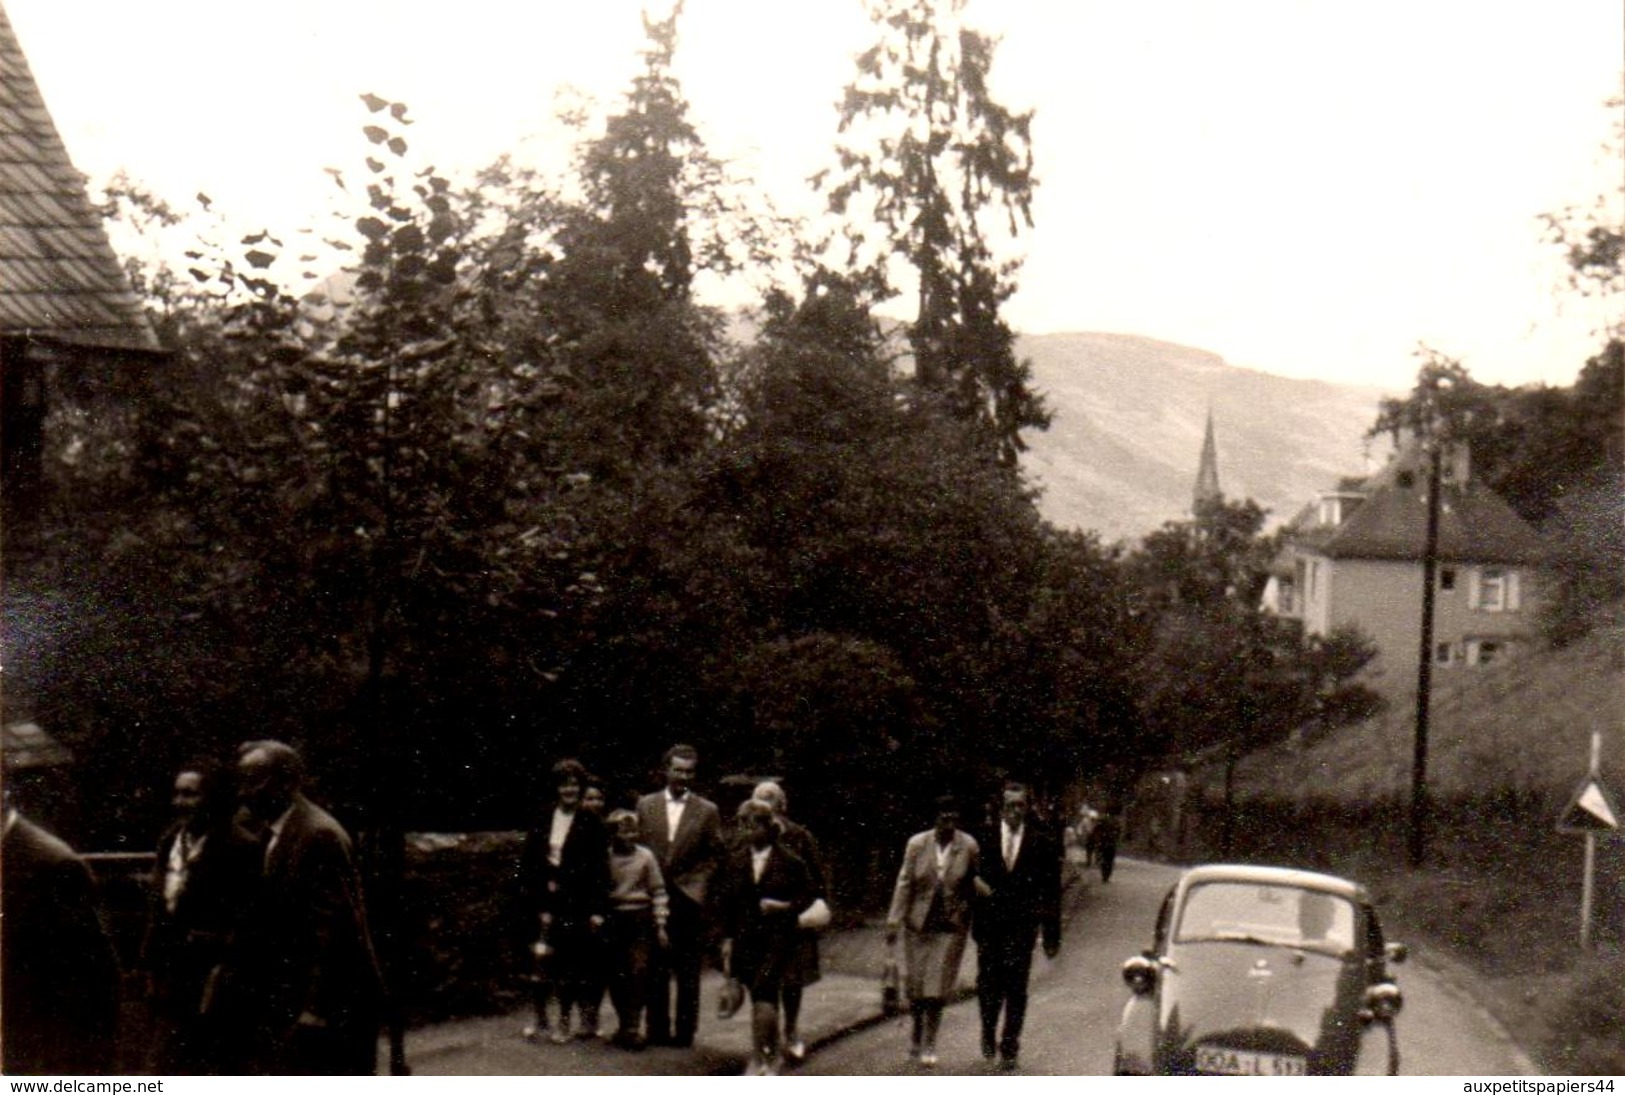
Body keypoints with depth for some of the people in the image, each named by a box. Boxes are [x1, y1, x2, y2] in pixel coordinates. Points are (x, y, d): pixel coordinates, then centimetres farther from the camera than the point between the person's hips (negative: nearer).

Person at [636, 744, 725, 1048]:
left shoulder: (707, 811, 5)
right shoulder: (645, 805, 9)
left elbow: (715, 855, 6)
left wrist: (696, 884, -6)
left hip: (688, 897, -1)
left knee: (688, 970, 1)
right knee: (656, 967, 4)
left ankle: (685, 1031, 7)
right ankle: (657, 1029, 11)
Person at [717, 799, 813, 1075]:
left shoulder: (790, 861, -2)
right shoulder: (735, 860, 8)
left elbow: (806, 896, 4)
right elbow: (726, 902, 12)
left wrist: (784, 907, -14)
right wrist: (727, 938, 8)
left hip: (777, 938, -4)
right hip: (746, 939, 4)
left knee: (763, 994, -16)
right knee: (765, 999, 9)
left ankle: (757, 1061, -14)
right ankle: (772, 1057, 22)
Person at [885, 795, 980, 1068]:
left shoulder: (969, 846, -4)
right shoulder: (917, 844, -3)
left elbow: (975, 883, 4)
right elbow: (905, 883, -2)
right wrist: (894, 922, -7)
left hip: (952, 926, -1)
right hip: (918, 924, 1)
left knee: (937, 989, -4)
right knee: (915, 984, 9)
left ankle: (928, 1046, 6)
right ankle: (917, 1033, 33)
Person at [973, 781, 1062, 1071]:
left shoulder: (1042, 844, 2)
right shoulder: (984, 839, 2)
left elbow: (1051, 893, 3)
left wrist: (1052, 936, 2)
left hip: (1022, 927, -1)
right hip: (989, 926, 1)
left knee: (1016, 989, -1)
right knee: (987, 985, 3)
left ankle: (1009, 1047, 9)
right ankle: (988, 1034, 28)